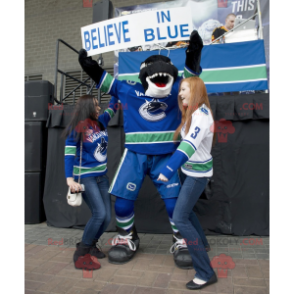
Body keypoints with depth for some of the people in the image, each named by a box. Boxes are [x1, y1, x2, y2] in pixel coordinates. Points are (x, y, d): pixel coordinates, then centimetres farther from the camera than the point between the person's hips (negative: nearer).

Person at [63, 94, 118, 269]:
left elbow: (112, 107, 22)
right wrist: (70, 179, -22)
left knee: (107, 217, 3)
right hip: (85, 177, -6)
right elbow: (69, 155, -12)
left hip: (102, 176, 6)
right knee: (99, 213, -17)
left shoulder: (101, 122, 6)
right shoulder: (76, 129, -9)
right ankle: (81, 251, 4)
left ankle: (90, 245, 28)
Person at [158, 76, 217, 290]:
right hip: (193, 170, 9)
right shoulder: (196, 113, 7)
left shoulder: (201, 116, -24)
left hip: (197, 173, -9)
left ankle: (206, 272, 0)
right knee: (186, 212, 22)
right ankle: (201, 244, 44)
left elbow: (189, 146, -38)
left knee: (180, 218, -8)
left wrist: (167, 171, -46)